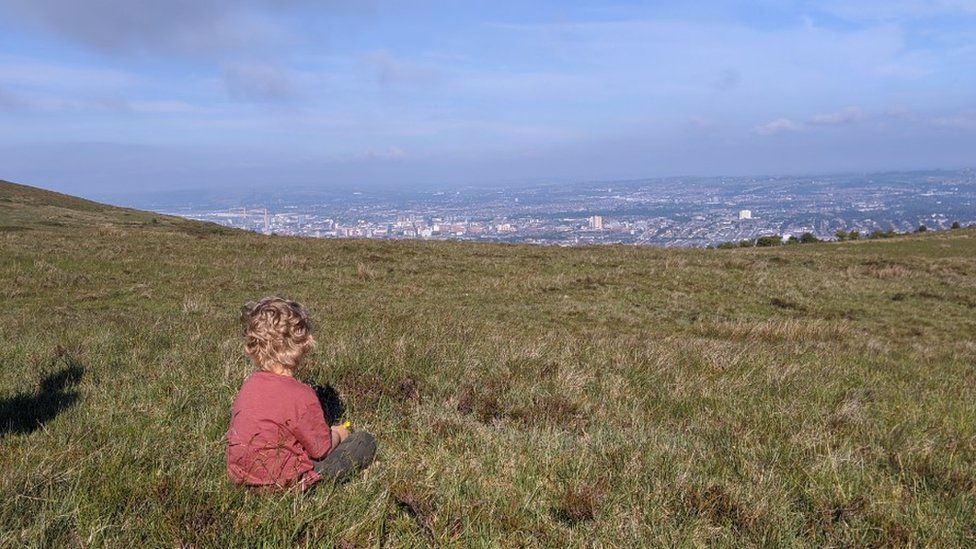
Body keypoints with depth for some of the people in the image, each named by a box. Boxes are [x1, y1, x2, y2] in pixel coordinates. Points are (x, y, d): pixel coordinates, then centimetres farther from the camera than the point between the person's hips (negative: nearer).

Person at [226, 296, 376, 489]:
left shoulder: (249, 384, -2)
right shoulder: (300, 395, -25)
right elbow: (321, 449, -14)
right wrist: (338, 435, 11)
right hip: (280, 481, -7)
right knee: (365, 441, -3)